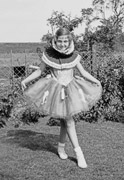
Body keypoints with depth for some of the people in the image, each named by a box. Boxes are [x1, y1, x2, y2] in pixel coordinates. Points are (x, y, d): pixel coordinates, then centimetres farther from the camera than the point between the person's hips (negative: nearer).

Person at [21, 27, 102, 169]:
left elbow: (83, 72, 5)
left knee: (66, 120, 7)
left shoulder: (73, 56, -3)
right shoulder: (49, 54, -8)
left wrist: (95, 81, -5)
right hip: (56, 89, -2)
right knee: (68, 120, -5)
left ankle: (61, 147, 28)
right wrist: (26, 80, -6)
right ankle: (78, 152, 4)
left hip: (71, 88, 3)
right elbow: (40, 70, 2)